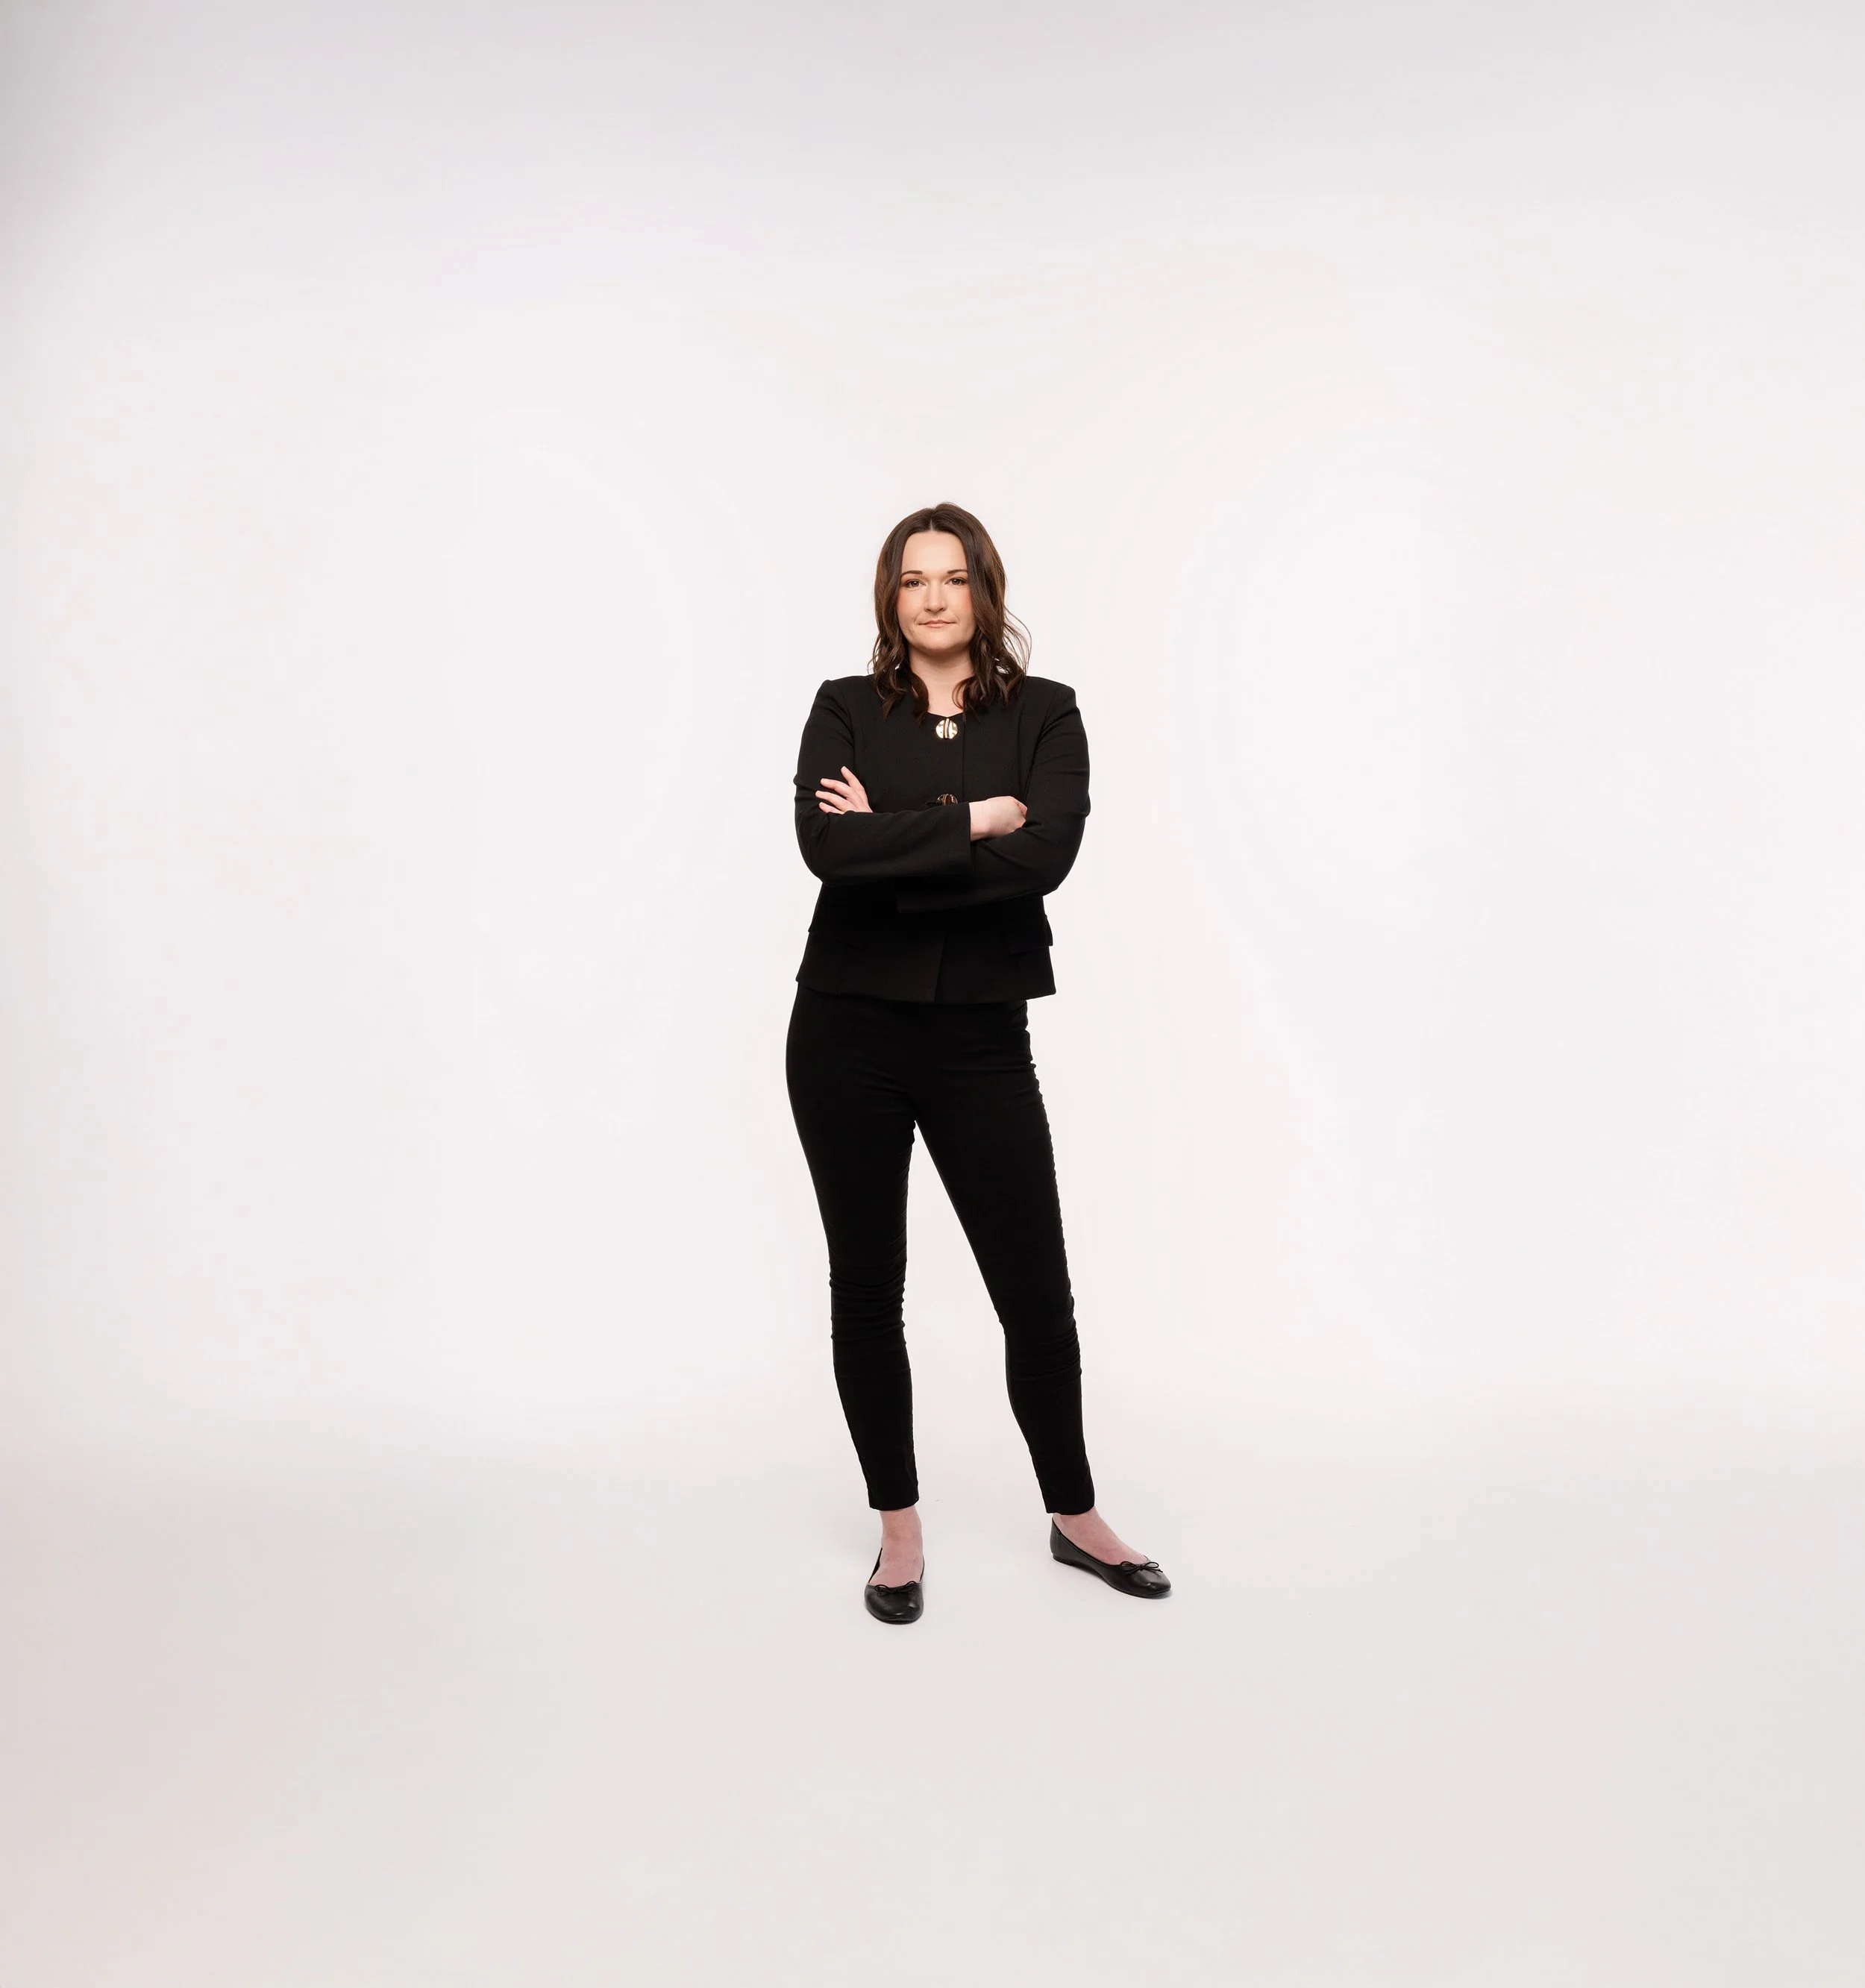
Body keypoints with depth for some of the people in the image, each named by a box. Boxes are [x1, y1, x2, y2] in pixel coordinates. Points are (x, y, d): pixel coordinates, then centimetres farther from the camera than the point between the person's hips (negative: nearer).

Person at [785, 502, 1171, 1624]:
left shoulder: (1046, 713, 2)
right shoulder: (845, 711, 3)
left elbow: (1045, 858, -15)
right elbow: (827, 845, -15)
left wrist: (891, 844, -13)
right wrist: (970, 821, -14)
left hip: (982, 1035, 0)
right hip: (849, 1028, 1)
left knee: (1037, 1290, 5)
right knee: (866, 1283, 9)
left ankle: (1076, 1517, 29)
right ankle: (899, 1529, 28)